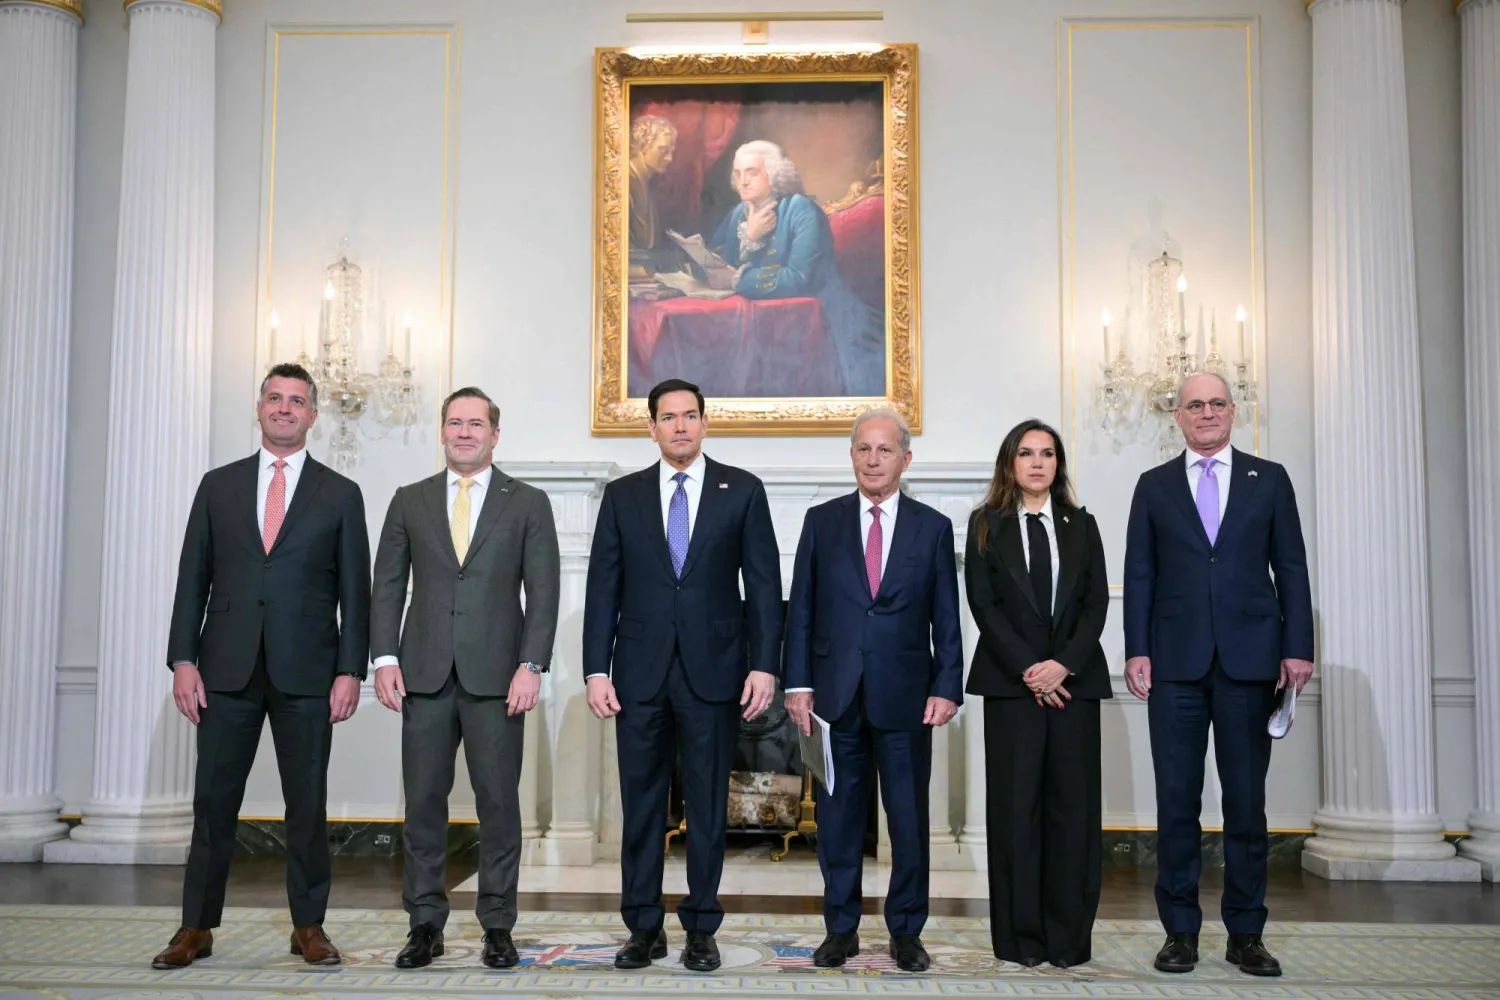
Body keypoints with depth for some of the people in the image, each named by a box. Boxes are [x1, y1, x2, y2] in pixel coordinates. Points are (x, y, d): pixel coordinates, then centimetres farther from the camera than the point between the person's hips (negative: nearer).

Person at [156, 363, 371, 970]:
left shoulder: (340, 495, 6)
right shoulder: (219, 486, 10)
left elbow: (354, 591, 3)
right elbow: (193, 578, 8)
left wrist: (350, 670, -5)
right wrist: (183, 659, -1)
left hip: (306, 672, -1)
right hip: (227, 669, 1)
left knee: (308, 803, 4)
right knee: (213, 800, 5)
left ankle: (309, 926, 14)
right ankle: (197, 927, 15)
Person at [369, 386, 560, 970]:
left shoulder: (527, 504, 5)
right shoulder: (410, 501, 11)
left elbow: (543, 590, 0)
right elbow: (387, 586, 9)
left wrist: (531, 665, -10)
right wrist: (385, 659, -2)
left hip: (496, 676, -2)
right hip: (425, 674, 2)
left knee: (498, 801, 2)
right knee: (423, 800, 5)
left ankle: (497, 925, 12)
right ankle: (426, 924, 16)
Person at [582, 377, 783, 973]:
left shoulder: (742, 491, 4)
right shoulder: (623, 495, 7)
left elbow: (763, 584, 1)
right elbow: (603, 588, 5)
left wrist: (763, 665, -7)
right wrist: (597, 670, -2)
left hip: (713, 671, -1)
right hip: (640, 672, 1)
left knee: (708, 806, 6)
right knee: (641, 803, 7)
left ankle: (701, 928, 17)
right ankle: (644, 927, 18)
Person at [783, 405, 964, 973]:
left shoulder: (933, 528, 4)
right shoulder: (821, 522, 5)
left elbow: (946, 618, 3)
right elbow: (801, 609, 4)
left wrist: (947, 688, -5)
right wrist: (797, 683, -2)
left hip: (905, 695, 0)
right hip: (837, 692, 1)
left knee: (909, 817, 6)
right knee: (839, 815, 8)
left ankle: (906, 931, 19)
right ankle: (841, 929, 20)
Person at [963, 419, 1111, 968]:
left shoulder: (1082, 525, 12)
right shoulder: (986, 525, 6)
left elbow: (1096, 601, 4)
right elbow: (983, 603, -2)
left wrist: (1064, 664, -11)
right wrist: (1026, 669, -12)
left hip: (1074, 679, 2)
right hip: (1011, 681, -2)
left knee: (1072, 804, 2)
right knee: (1016, 804, 0)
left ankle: (1069, 936, 9)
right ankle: (1020, 935, 7)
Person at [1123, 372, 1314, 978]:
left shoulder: (1269, 480, 9)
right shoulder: (1154, 486, 10)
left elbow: (1291, 568, 6)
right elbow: (1139, 576, 6)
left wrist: (1297, 648, -2)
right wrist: (1136, 651, -3)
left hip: (1249, 661, 0)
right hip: (1175, 661, 0)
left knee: (1246, 801, 5)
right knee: (1176, 800, 3)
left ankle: (1245, 934, 14)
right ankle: (1180, 931, 12)